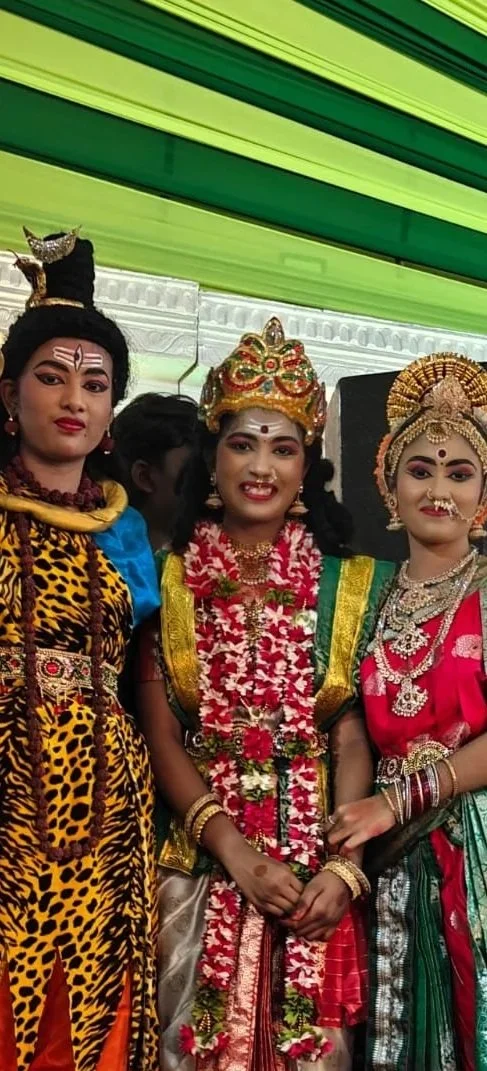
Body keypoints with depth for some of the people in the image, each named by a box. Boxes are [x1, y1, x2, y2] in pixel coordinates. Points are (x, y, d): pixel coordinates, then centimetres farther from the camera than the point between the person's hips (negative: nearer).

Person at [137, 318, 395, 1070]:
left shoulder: (347, 585, 2)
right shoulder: (167, 580, 0)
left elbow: (351, 737, -1)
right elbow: (161, 735, -4)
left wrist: (343, 867, -12)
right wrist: (238, 855, -13)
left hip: (318, 868, 1)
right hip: (203, 863, 0)